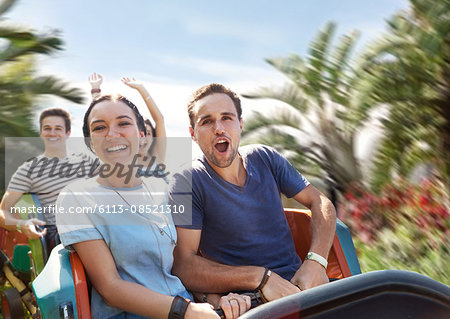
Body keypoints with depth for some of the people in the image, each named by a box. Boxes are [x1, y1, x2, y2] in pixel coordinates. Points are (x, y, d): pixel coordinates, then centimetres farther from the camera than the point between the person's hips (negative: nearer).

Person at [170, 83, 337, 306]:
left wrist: (315, 262, -11)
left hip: (296, 283, 4)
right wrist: (261, 278, -23)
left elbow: (320, 202, 9)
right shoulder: (187, 183, -8)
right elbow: (183, 265, -16)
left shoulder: (264, 158, 7)